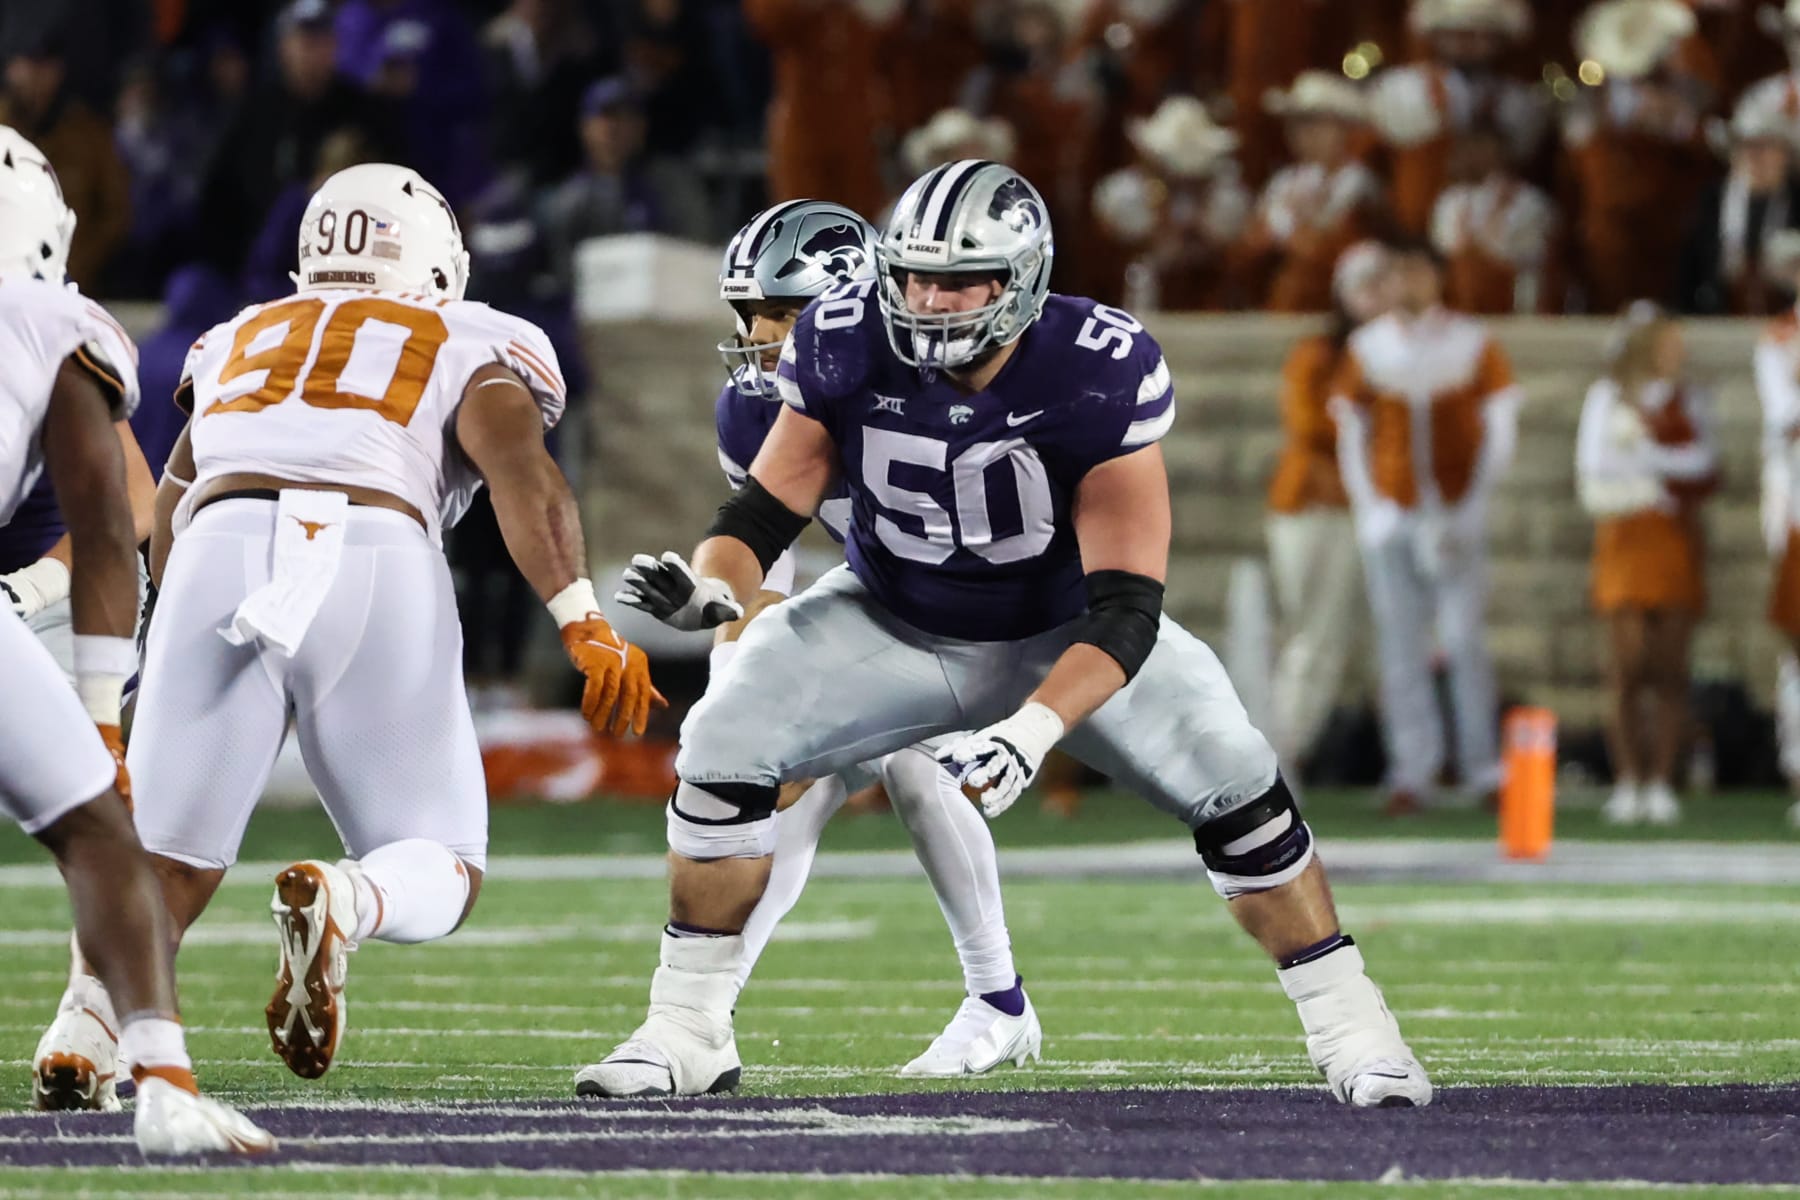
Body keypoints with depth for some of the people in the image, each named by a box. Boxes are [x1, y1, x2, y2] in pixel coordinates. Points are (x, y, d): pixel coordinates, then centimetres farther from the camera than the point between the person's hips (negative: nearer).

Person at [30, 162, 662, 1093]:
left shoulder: (237, 341, 32)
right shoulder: (471, 348, 22)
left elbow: (164, 540, 34)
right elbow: (522, 475, 1)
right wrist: (587, 627, -7)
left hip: (221, 559, 2)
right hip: (377, 563, -2)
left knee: (167, 863, 4)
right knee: (437, 875, 10)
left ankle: (99, 1005, -28)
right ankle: (340, 902, -25)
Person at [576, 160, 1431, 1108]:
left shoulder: (1100, 377, -30)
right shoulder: (848, 348, -22)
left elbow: (1125, 610, -31)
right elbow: (764, 513, -11)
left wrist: (1031, 734, -45)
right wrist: (706, 587, -35)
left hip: (1062, 638, -2)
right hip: (893, 625, 2)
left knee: (1229, 773, -18)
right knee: (723, 745, -19)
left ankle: (1345, 1026, 0)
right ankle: (687, 1029, -4)